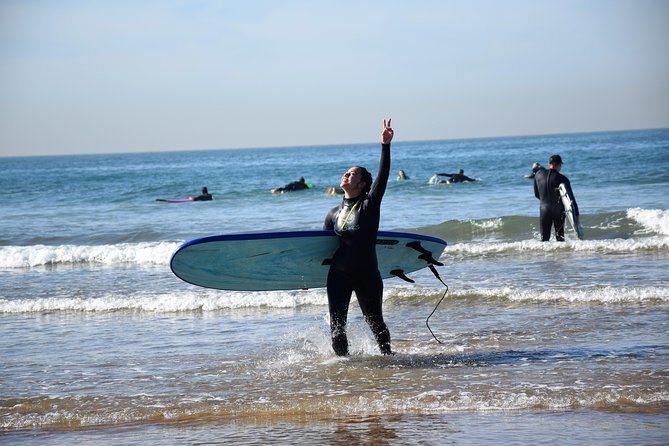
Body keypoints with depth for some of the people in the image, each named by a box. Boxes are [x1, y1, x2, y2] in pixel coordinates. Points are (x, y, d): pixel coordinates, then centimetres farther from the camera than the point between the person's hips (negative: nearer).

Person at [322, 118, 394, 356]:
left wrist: (385, 146, -30)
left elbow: (382, 176, -20)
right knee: (337, 325, -5)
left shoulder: (370, 205, -7)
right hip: (338, 275, 3)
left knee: (375, 323, 11)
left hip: (367, 276, -3)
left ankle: (388, 356, 34)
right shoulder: (334, 213, 6)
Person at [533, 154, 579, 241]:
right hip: (558, 210, -2)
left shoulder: (538, 174, 0)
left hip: (544, 209, 2)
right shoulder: (562, 179, -9)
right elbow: (571, 197, -8)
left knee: (544, 238, 4)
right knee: (560, 237, 10)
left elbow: (536, 194, 11)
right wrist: (576, 215, -4)